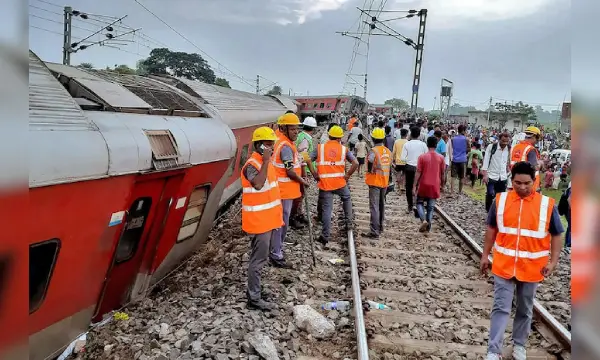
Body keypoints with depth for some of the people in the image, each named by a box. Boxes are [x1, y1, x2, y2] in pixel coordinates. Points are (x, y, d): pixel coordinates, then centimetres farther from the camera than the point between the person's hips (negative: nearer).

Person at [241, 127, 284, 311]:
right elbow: (258, 184, -38)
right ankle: (254, 298, 7)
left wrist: (277, 215, 21)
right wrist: (266, 161, -31)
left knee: (261, 257, 17)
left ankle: (254, 289, 30)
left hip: (268, 219, 9)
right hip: (258, 220, -9)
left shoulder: (266, 163, 11)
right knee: (259, 259, -3)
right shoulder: (251, 165, -18)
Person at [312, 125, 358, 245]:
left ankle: (325, 236, 2)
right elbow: (356, 163, -7)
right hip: (339, 182, 1)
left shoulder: (320, 148, 2)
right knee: (347, 198, 30)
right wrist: (348, 175, 4)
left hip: (324, 183, -1)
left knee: (326, 209, 3)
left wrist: (315, 174, 1)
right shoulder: (344, 149, 3)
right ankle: (348, 222, 33)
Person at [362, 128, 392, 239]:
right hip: (385, 182, 7)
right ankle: (380, 227, 32)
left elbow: (370, 164, -23)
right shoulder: (388, 151, 6)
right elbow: (389, 165, 10)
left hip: (375, 182, -7)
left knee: (374, 207, -6)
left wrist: (370, 171, -3)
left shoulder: (373, 151, -16)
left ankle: (374, 232, -8)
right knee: (382, 205, 19)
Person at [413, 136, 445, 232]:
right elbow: (443, 173, 2)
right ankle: (428, 226, 9)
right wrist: (442, 184, 16)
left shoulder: (422, 157, -9)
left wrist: (414, 186, -5)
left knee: (420, 203, 13)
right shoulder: (441, 158, -3)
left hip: (423, 185, -2)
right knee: (431, 206, 10)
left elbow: (418, 173, -9)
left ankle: (423, 220, -9)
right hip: (435, 186, 2)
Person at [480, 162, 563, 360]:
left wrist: (553, 261, -8)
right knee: (500, 308, 2)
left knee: (525, 310, 16)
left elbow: (556, 235, 1)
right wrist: (485, 255, 7)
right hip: (504, 265, 0)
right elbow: (491, 229, 7)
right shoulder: (500, 200, -4)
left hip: (531, 268, 0)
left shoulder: (547, 204, -8)